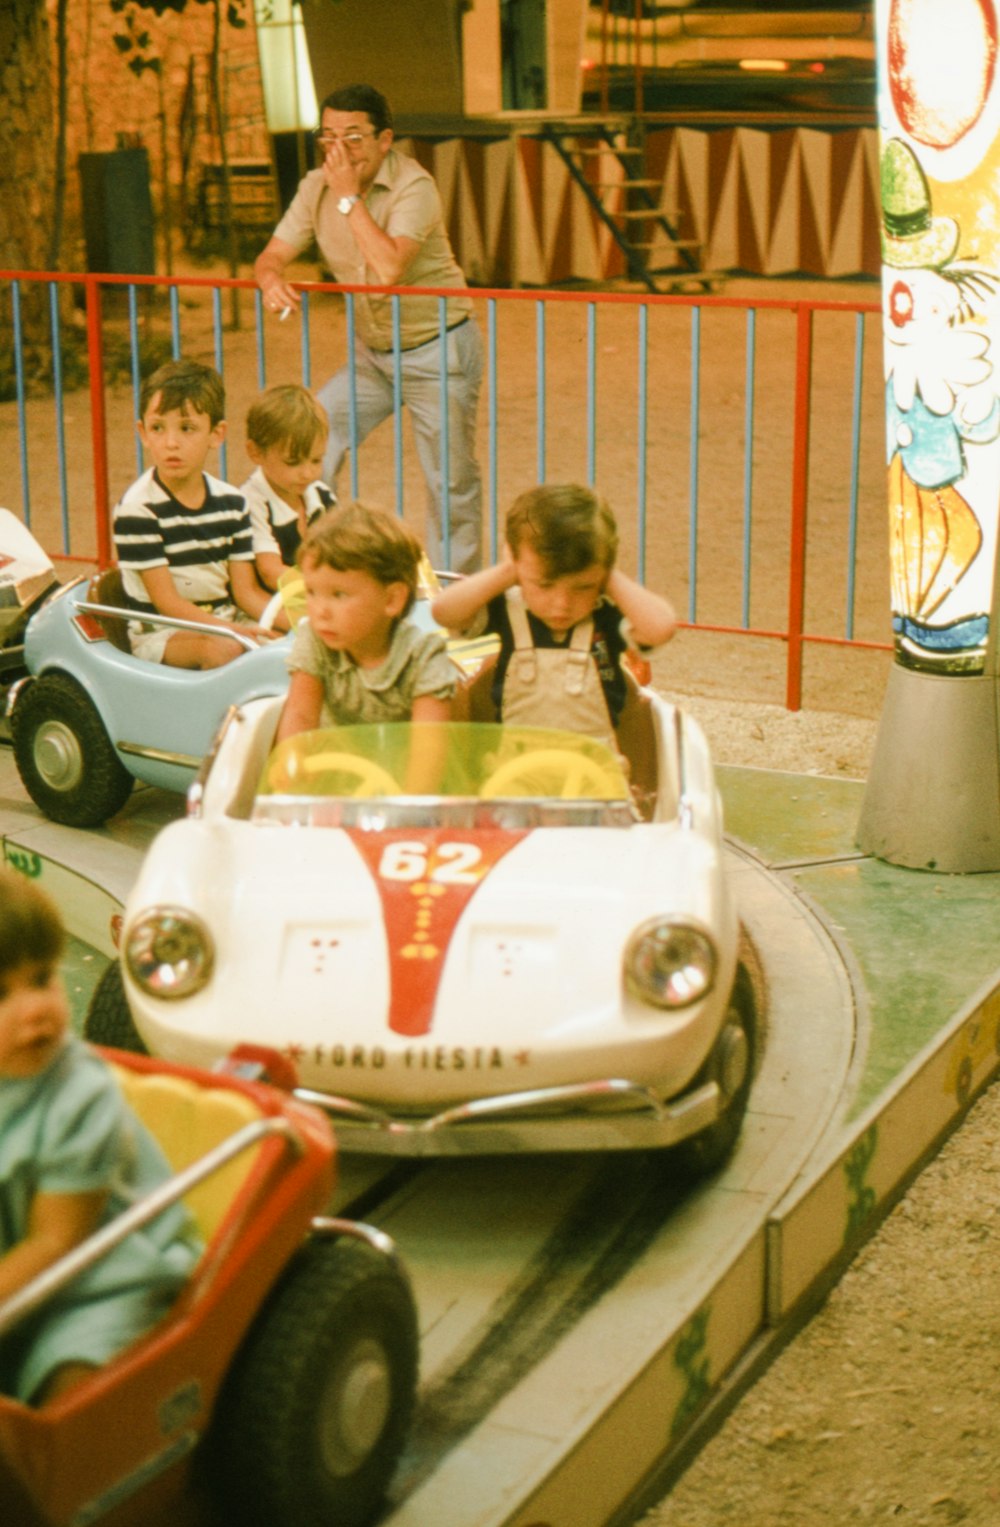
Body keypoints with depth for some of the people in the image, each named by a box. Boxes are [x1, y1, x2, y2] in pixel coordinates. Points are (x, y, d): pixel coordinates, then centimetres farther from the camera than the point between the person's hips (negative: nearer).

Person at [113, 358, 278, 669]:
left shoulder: (232, 502, 4)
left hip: (225, 621, 6)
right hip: (160, 633, -6)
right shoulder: (136, 507, -14)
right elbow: (166, 601, -16)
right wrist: (231, 629, -27)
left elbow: (246, 591, 3)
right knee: (222, 647, -33)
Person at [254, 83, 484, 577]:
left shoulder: (413, 187, -20)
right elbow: (273, 255, -2)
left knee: (451, 481, 1)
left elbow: (390, 268, -34)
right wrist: (272, 280, -26)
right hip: (371, 353, 6)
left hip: (436, 352, -6)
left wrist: (350, 197, -27)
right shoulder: (317, 187, -1)